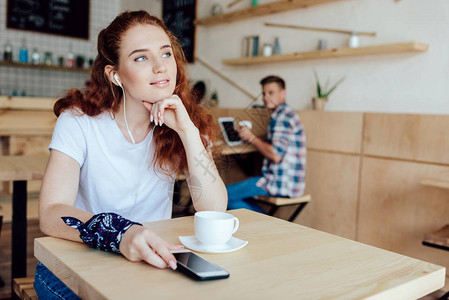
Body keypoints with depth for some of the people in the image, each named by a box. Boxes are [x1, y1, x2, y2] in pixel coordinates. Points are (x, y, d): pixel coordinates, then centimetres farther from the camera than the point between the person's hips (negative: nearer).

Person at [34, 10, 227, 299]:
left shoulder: (186, 122, -4)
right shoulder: (80, 121, -12)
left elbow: (214, 210, -14)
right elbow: (51, 213, -23)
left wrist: (187, 130, -23)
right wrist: (120, 233, -41)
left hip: (153, 262, 3)